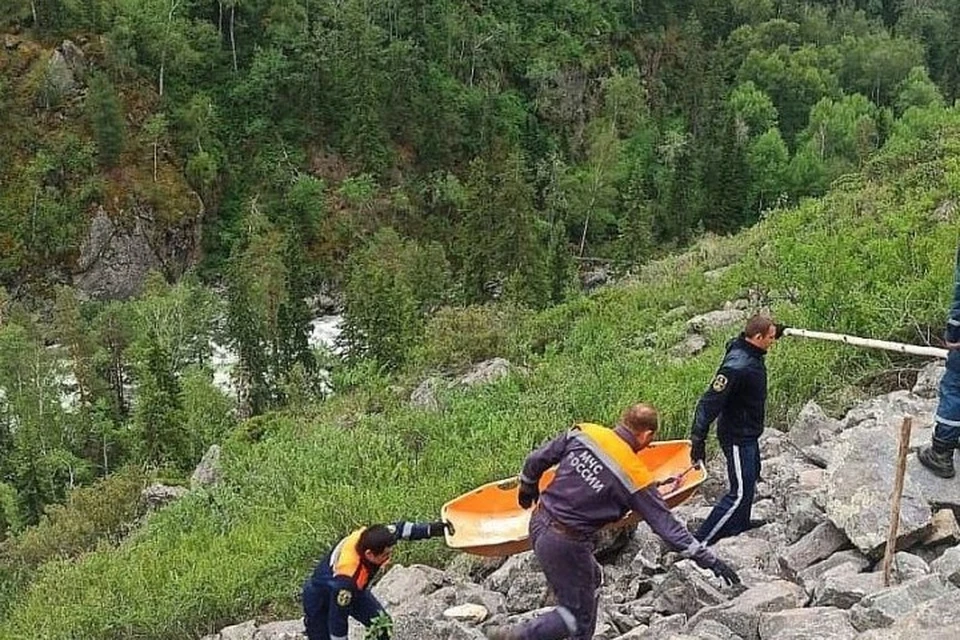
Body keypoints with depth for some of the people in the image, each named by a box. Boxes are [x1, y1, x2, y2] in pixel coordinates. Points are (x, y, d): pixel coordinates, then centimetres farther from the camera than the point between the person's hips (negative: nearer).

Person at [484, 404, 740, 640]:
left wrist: (528, 487, 26)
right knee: (579, 617, 9)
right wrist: (708, 560, -4)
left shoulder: (585, 433, -2)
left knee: (591, 579, 27)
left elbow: (536, 460, 6)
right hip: (567, 544, -7)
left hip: (539, 523, 7)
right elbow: (666, 525, -11)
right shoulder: (635, 477, -14)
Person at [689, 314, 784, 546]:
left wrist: (776, 330, 9)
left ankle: (739, 526, 45)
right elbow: (709, 402, -31)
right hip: (737, 437, -10)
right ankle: (700, 541, -5)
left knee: (750, 480, 26)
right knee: (740, 493, -8)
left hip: (749, 434, 10)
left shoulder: (752, 354, -2)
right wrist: (698, 440, -30)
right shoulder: (737, 366, -30)